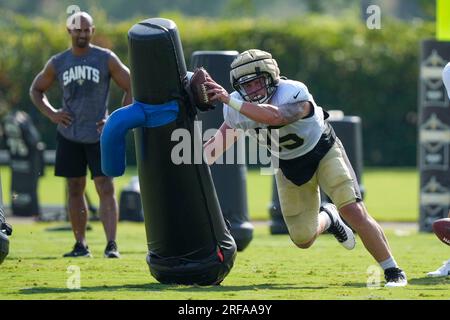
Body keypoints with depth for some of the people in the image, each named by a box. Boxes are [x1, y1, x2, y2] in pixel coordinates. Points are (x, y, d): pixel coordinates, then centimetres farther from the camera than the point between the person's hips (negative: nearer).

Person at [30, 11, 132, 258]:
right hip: (69, 136, 3)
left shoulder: (107, 59, -4)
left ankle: (111, 245, -16)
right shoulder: (57, 63, 4)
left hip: (99, 135, -3)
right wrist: (51, 113, 1)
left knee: (106, 189, -11)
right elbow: (36, 90, 17)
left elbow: (131, 88, 1)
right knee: (75, 190, 7)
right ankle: (81, 245, 14)